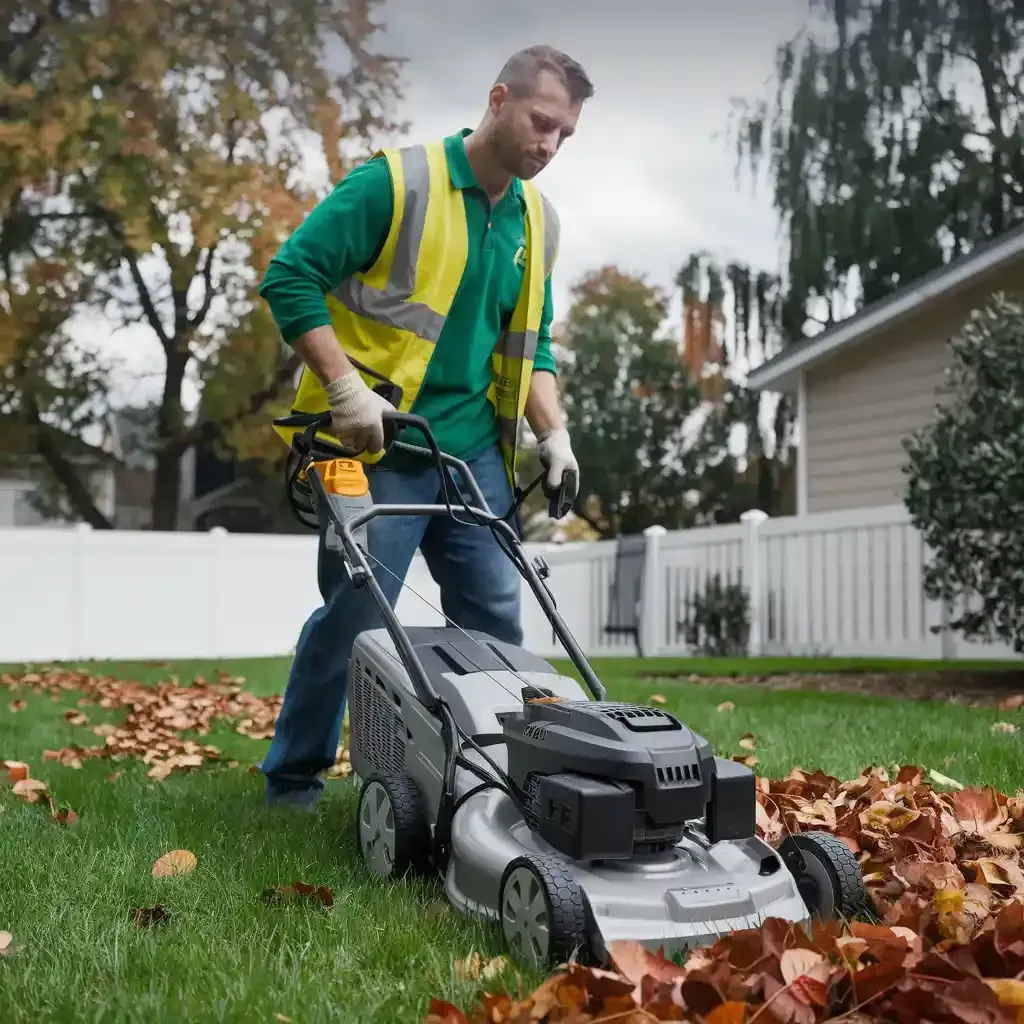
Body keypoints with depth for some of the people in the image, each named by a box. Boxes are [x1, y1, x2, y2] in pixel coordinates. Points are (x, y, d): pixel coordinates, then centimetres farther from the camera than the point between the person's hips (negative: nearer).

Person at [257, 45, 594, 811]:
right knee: (356, 616, -3)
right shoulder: (395, 181, -10)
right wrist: (346, 387, -19)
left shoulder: (538, 221, 11)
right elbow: (290, 275, -12)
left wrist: (554, 432, 5)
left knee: (494, 619, 6)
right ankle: (294, 779, 16)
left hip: (475, 452, 6)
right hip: (379, 443, -6)